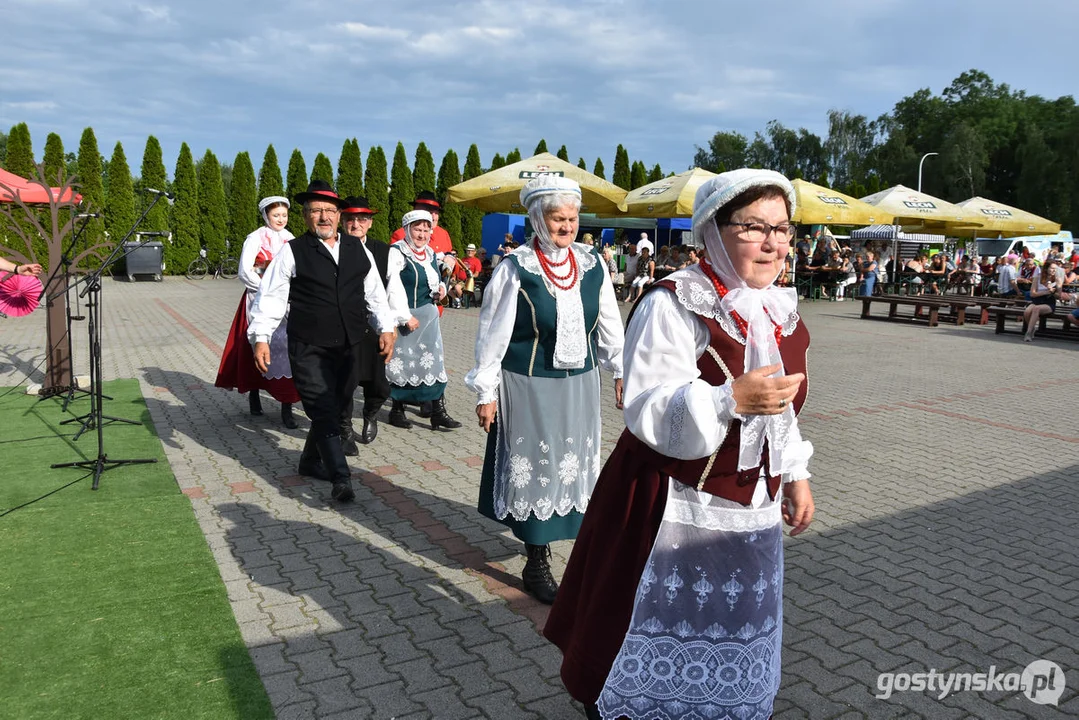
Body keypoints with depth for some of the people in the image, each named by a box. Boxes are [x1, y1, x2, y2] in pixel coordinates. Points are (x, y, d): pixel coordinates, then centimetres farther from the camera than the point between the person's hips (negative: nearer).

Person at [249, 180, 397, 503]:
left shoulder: (357, 249, 10)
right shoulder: (292, 252, -1)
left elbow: (374, 291, 13)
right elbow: (270, 297, -4)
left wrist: (385, 328, 5)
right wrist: (261, 337, -14)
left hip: (351, 349, 4)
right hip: (309, 351, -4)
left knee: (334, 409, 13)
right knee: (324, 412, -8)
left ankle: (311, 461, 35)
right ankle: (341, 479, -3)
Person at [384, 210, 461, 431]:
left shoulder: (431, 254, 13)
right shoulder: (397, 252, -9)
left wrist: (441, 289, 3)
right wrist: (405, 316, -19)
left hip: (428, 316, 6)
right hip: (405, 317, -6)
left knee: (433, 361, 2)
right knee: (401, 362, 3)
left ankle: (438, 411, 5)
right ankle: (397, 410, 18)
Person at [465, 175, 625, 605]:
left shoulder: (592, 265, 1)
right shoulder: (515, 270, -12)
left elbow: (609, 323, 10)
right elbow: (493, 334, -9)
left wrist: (620, 369, 11)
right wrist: (485, 392, -9)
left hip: (579, 383, 5)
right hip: (528, 386, -5)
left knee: (572, 463, 15)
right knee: (535, 467, 5)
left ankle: (545, 534, 37)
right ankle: (536, 563, 19)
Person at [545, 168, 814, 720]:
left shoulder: (779, 310, 6)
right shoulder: (672, 306, -18)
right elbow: (648, 413, -23)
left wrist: (795, 475, 15)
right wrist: (731, 399, -33)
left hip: (753, 509, 7)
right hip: (673, 510, -7)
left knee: (738, 639, 20)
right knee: (662, 641, 9)